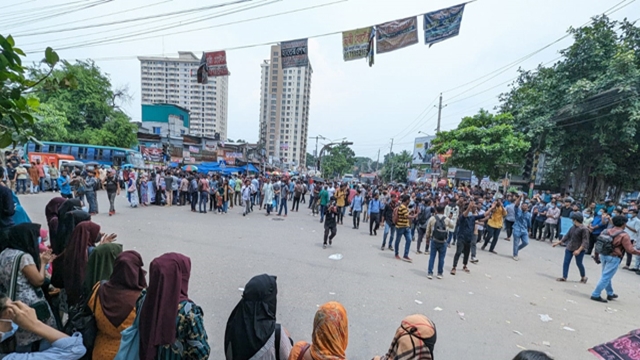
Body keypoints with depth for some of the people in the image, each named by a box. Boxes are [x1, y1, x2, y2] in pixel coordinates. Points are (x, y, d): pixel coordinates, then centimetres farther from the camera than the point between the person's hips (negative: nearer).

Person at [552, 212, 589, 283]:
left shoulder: (584, 229, -15)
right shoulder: (573, 227, 6)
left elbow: (585, 241, -19)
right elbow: (567, 236, 16)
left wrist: (579, 250, -27)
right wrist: (558, 243, 18)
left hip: (579, 249, -6)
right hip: (569, 248, 6)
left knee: (579, 263, 7)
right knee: (566, 262, 2)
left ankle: (583, 277, 31)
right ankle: (564, 277, 6)